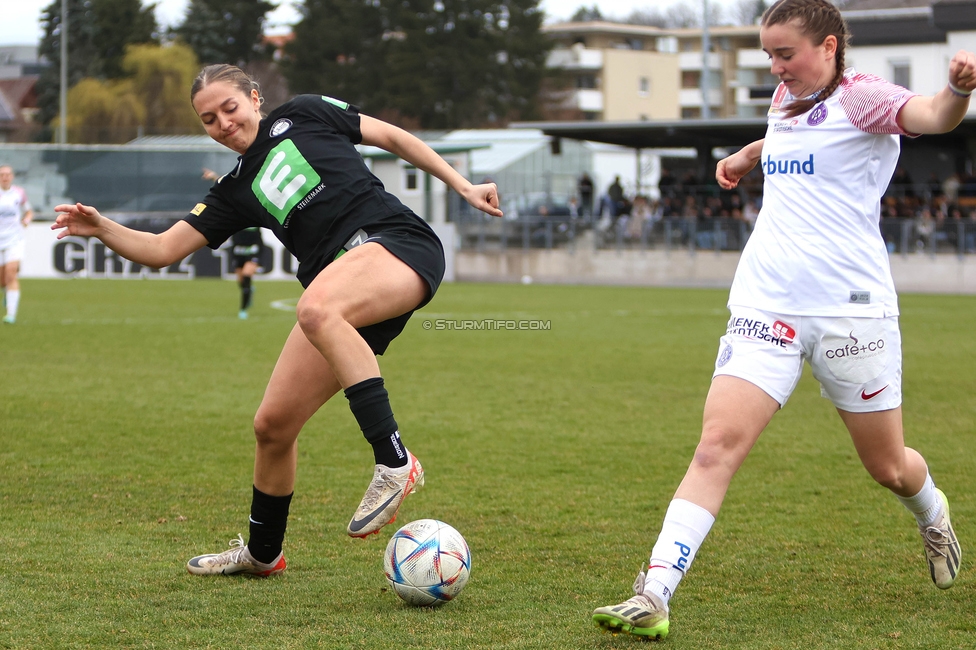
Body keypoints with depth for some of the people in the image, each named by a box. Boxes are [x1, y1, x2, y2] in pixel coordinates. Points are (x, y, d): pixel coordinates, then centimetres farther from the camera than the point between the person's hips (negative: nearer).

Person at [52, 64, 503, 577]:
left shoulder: (303, 114, 11)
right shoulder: (235, 193, 20)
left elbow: (393, 137, 17)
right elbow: (161, 250, 16)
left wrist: (461, 185, 12)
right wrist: (101, 228, 0)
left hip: (397, 243, -6)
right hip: (339, 293, 6)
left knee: (317, 308, -40)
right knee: (273, 424, 4)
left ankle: (394, 463, -39)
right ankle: (261, 553, 29)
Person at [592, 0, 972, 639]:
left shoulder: (861, 96, -7)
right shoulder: (788, 99, 14)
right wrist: (749, 153, 31)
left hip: (851, 309, -5)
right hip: (767, 309, 5)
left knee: (888, 466, 10)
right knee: (717, 445, -13)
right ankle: (655, 595, -20)